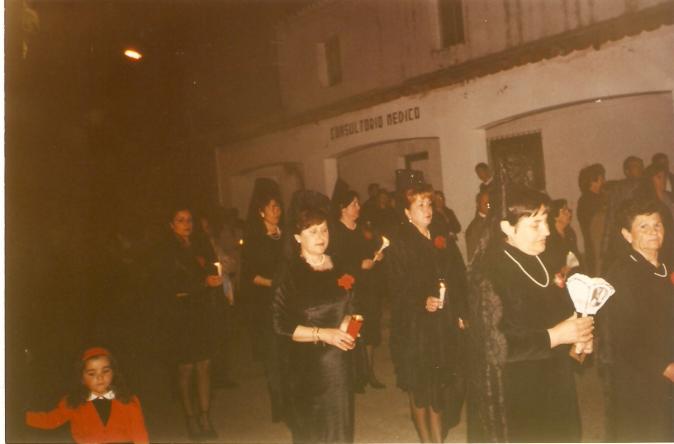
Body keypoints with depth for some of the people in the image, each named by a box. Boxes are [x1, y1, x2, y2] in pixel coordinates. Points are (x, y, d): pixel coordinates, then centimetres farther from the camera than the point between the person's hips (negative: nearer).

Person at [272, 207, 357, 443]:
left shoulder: (337, 266, 5)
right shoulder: (290, 273, -11)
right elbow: (281, 325, -14)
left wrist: (347, 323, -6)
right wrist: (322, 334, -21)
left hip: (338, 364, 5)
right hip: (306, 367, -4)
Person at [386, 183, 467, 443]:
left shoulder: (440, 240, 11)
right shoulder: (400, 245, -5)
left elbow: (457, 278, 9)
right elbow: (398, 289, -12)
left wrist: (459, 312, 2)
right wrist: (422, 302, -26)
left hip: (443, 324, 4)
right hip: (415, 326, -4)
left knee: (440, 384, 9)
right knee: (419, 385, 6)